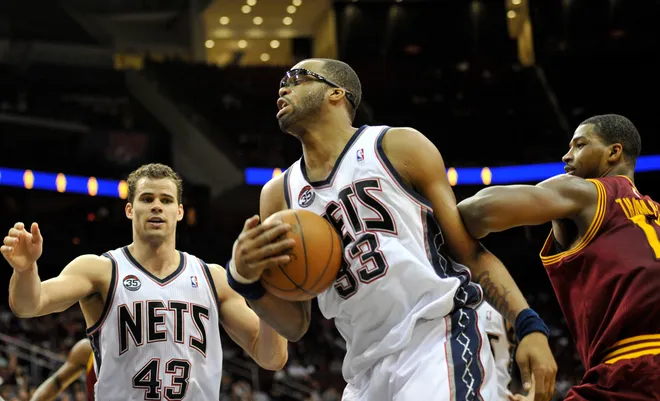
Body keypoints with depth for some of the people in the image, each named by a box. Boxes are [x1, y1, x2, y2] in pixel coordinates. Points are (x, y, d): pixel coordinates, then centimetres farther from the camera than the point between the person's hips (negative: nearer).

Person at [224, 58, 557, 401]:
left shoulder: (400, 148, 2)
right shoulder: (278, 195, 13)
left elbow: (471, 249, 2)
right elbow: (295, 325, 12)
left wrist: (529, 326, -10)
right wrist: (245, 281, -8)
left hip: (439, 346, -5)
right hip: (368, 373, 5)